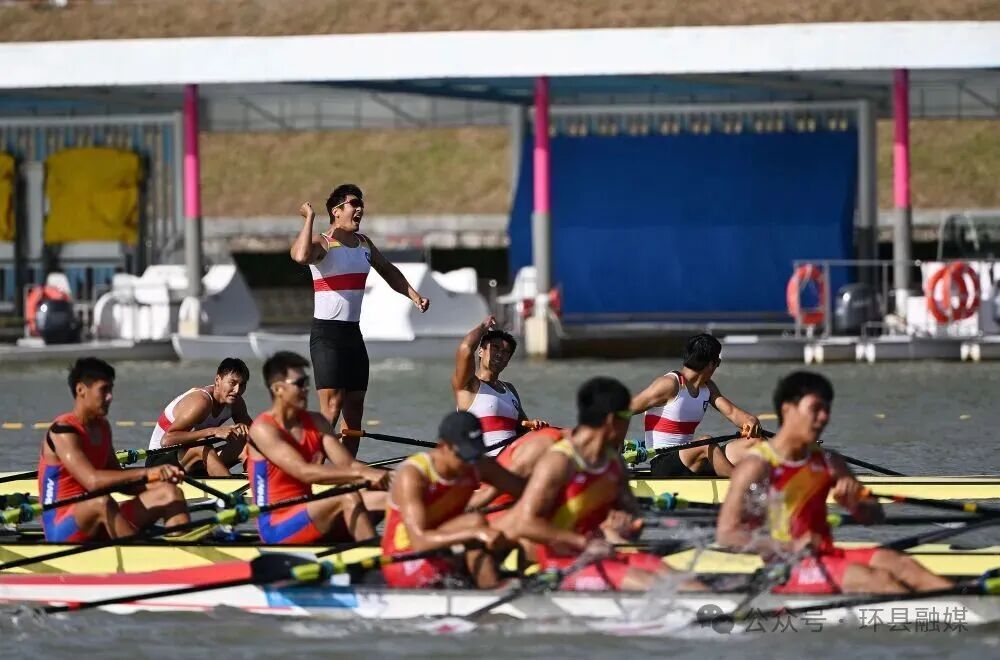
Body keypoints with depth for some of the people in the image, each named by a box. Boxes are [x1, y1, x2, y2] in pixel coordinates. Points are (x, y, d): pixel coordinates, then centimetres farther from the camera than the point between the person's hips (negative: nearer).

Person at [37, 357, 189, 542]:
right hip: (62, 528, -9)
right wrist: (146, 473, -35)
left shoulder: (102, 427, 13)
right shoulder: (63, 431, -15)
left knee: (170, 493, -5)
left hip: (98, 524, 9)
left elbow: (117, 481, 15)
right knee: (102, 502, -40)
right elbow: (92, 481, -29)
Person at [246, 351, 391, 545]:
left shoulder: (316, 423, 10)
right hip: (276, 527, -8)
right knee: (348, 499, -28)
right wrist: (361, 474, -33)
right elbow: (304, 472, -26)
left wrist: (380, 476, -23)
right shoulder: (263, 429, -13)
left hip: (304, 518, 8)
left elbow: (348, 465, 0)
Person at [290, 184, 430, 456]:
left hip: (353, 332, 8)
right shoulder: (322, 243, -11)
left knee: (355, 407, 7)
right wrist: (309, 219, -27)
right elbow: (301, 256, -35)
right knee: (332, 407, -16)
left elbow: (388, 271, 30)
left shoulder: (364, 243, 13)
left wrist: (415, 296, 22)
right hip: (327, 333, -8)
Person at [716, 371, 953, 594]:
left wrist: (855, 503, -10)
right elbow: (726, 533, -15)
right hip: (784, 570, -7)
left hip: (824, 557, 7)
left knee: (901, 564, -17)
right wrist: (789, 546, -25)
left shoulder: (828, 463, 14)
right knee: (876, 579, -27)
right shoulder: (758, 466, -7)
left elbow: (875, 515, 16)